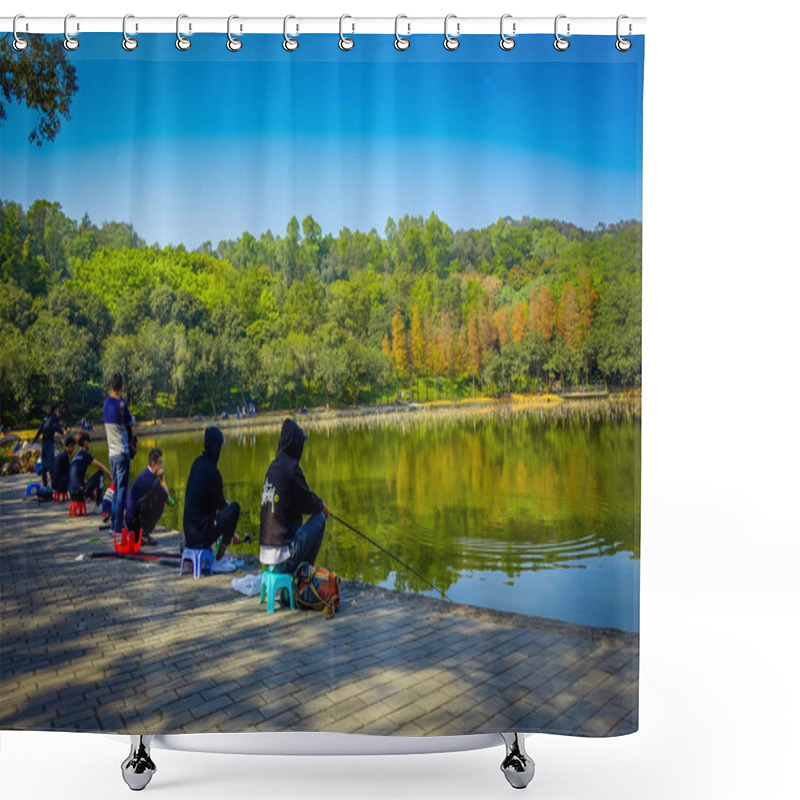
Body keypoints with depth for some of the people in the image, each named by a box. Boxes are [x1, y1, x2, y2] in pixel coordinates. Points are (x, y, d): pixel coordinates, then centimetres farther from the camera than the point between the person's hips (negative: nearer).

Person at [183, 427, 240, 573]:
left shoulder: (197, 462, 5)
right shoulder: (211, 471, -17)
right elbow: (221, 504, -7)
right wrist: (233, 534, 4)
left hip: (188, 530, 9)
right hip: (201, 532, -9)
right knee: (234, 507, -13)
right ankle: (219, 560, -6)